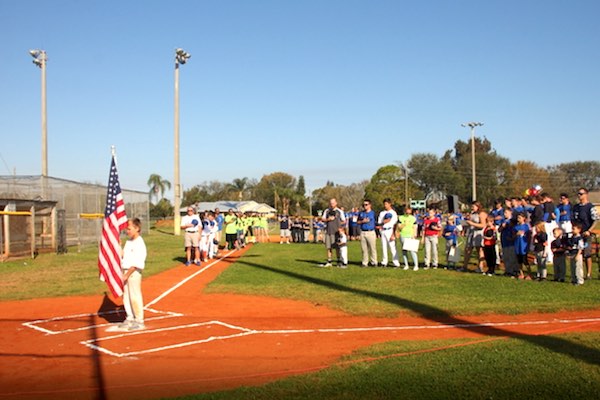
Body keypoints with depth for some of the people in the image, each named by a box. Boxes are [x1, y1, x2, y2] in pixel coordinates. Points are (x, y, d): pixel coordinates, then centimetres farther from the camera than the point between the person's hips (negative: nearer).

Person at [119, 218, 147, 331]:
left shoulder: (139, 243, -14)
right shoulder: (128, 242, 13)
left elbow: (136, 263, -18)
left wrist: (127, 275, -19)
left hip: (134, 272, -9)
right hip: (126, 272, 9)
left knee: (135, 296, -5)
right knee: (126, 296, 14)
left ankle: (139, 321, 3)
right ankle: (130, 319, 25)